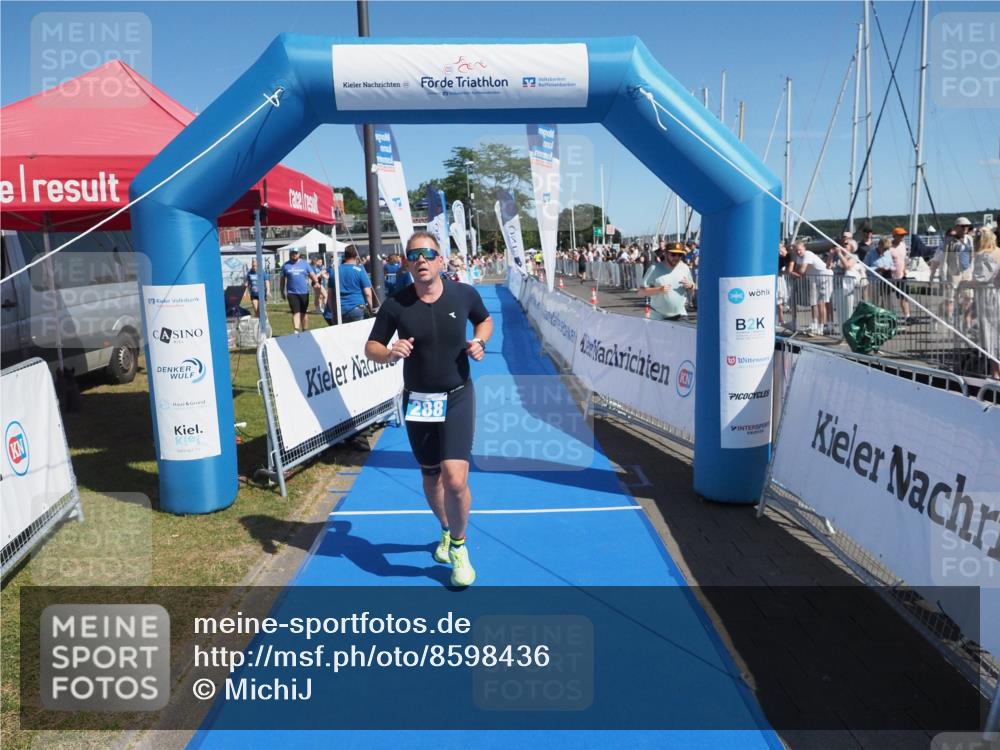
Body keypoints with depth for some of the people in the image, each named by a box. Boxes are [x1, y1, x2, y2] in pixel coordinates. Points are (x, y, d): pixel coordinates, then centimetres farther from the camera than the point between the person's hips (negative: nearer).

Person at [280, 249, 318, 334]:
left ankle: (305, 331, 24)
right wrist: (282, 291, 13)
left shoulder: (304, 264, 6)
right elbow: (283, 279, 13)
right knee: (295, 312, -12)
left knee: (304, 313, 12)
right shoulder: (286, 265, 6)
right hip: (292, 293, -1)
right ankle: (297, 331, -19)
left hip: (304, 292, 1)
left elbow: (312, 274, 0)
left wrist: (316, 282, -19)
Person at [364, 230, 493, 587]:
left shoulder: (464, 294, -8)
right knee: (431, 477, 15)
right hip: (417, 401, 2)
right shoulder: (396, 305, -9)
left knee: (455, 479, -16)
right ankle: (447, 531, 45)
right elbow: (370, 347, 0)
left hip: (457, 397, -1)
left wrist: (479, 341, -9)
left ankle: (458, 545, 12)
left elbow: (485, 320, 13)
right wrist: (389, 353, -23)